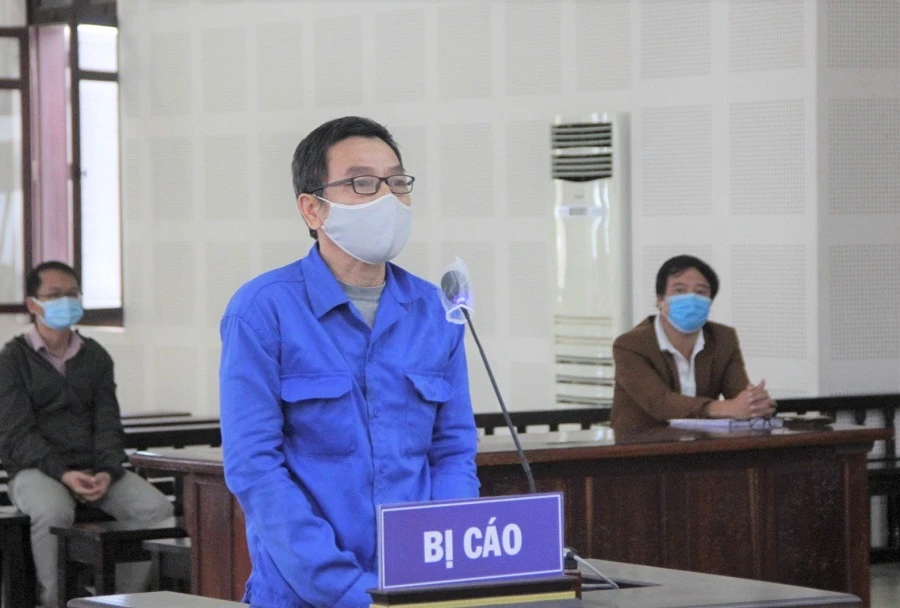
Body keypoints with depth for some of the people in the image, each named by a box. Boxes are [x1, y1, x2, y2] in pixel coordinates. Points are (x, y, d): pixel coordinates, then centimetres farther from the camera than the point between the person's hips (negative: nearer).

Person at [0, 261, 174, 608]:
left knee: (158, 509, -21)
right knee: (53, 512, -38)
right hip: (35, 470, -4)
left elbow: (108, 424, 7)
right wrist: (63, 474, -21)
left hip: (95, 467, 4)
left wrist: (108, 472, -13)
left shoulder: (95, 357, 15)